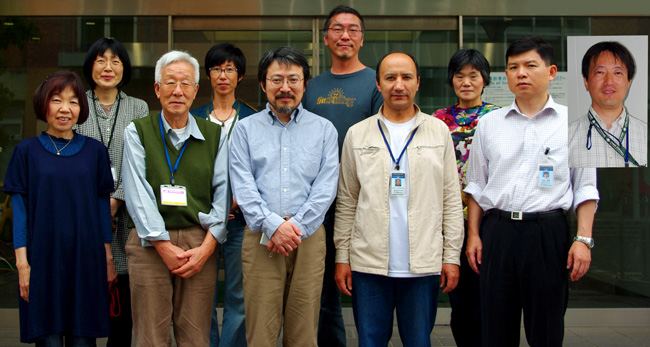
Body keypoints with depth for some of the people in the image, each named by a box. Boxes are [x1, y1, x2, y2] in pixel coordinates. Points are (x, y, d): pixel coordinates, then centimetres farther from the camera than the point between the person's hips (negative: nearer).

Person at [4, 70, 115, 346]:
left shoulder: (95, 151, 7)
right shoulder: (27, 151, 3)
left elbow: (103, 206, 9)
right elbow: (19, 210, 2)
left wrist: (108, 259, 7)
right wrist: (22, 262, -5)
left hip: (86, 260, 1)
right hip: (43, 258, -1)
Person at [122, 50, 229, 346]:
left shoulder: (213, 135, 12)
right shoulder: (137, 132, 7)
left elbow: (222, 193, 6)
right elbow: (137, 194, -2)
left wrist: (206, 247, -6)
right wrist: (164, 246, -11)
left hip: (200, 242, 1)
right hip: (150, 244, -1)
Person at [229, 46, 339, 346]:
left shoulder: (324, 129, 11)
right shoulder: (245, 128, 11)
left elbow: (326, 187, 1)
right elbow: (243, 187, 0)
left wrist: (296, 227, -11)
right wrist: (273, 225, -13)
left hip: (308, 236, 1)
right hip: (261, 238, 0)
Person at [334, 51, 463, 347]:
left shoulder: (438, 131, 7)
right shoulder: (357, 135, 7)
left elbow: (451, 198, 6)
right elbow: (346, 202, 8)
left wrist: (452, 255, 1)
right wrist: (342, 256, 3)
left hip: (423, 265, 0)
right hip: (369, 265, 0)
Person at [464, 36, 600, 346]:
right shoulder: (488, 124, 10)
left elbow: (585, 187, 4)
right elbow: (476, 185, 14)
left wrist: (583, 239, -5)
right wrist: (473, 234, 7)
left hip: (548, 231, -2)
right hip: (497, 231, 2)